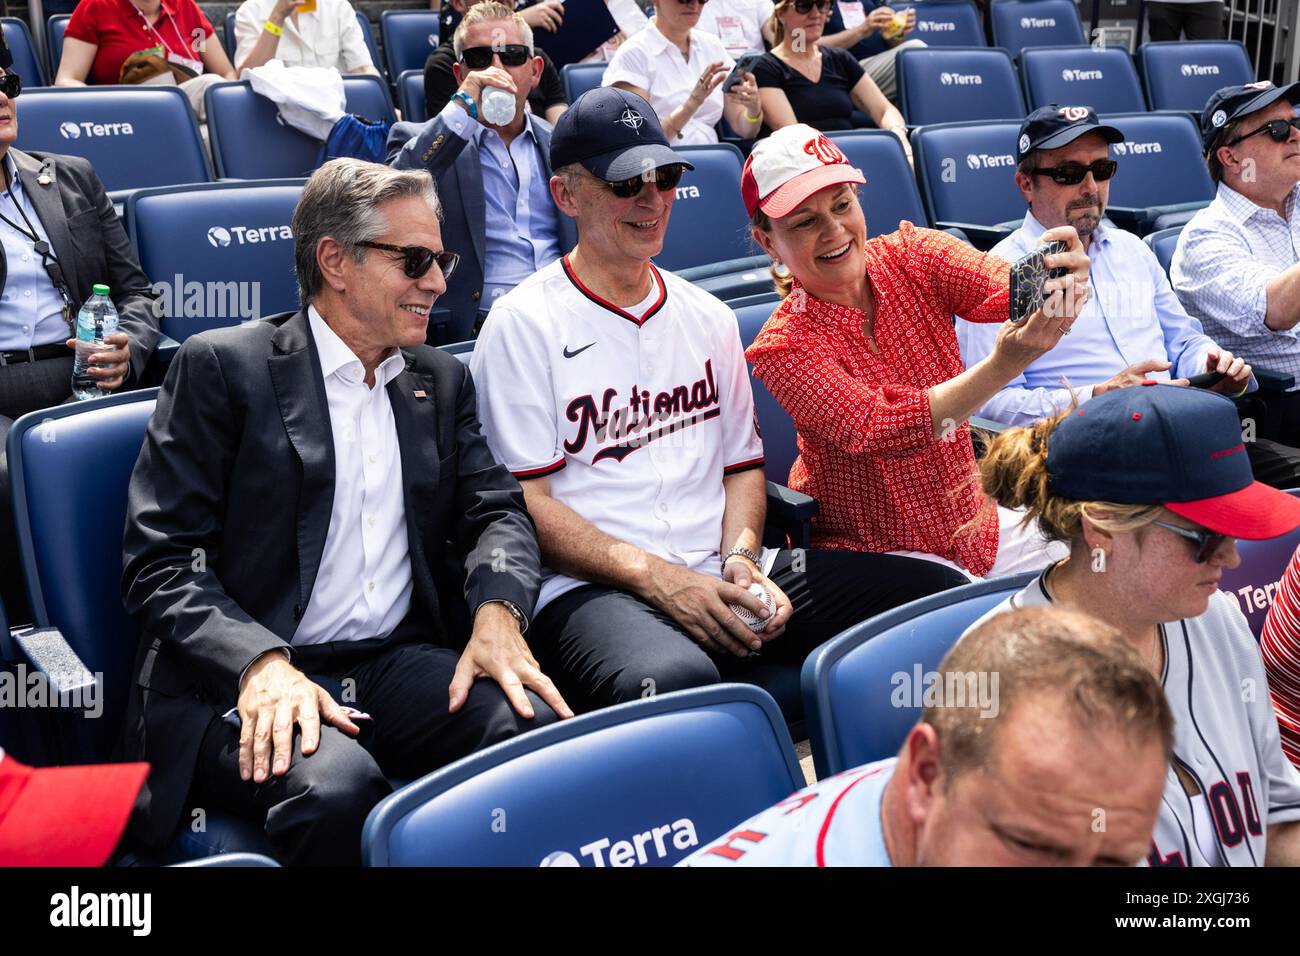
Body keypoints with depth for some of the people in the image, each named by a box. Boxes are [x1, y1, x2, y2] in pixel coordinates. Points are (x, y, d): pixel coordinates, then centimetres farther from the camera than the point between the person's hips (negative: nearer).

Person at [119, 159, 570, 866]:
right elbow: (159, 561, -5)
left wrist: (498, 611, -13)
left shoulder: (442, 380, 17)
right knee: (337, 788, -36)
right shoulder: (222, 366, 0)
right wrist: (262, 664, -23)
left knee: (541, 729, -25)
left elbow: (496, 511, 10)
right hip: (238, 682, -4)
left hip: (400, 666, 5)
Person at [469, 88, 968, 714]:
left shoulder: (709, 317, 20)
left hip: (721, 574, 6)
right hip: (591, 589, -6)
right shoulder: (523, 325, 0)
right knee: (674, 680, -42)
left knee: (943, 591, -11)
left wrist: (740, 558, 0)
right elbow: (526, 502, -5)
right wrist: (659, 579, -14)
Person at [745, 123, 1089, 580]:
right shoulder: (784, 346, -17)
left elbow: (1001, 285, -23)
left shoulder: (911, 255, -5)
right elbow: (879, 430, -31)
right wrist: (1003, 366, -46)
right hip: (868, 552, -5)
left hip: (972, 523, 5)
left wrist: (1061, 282, -48)